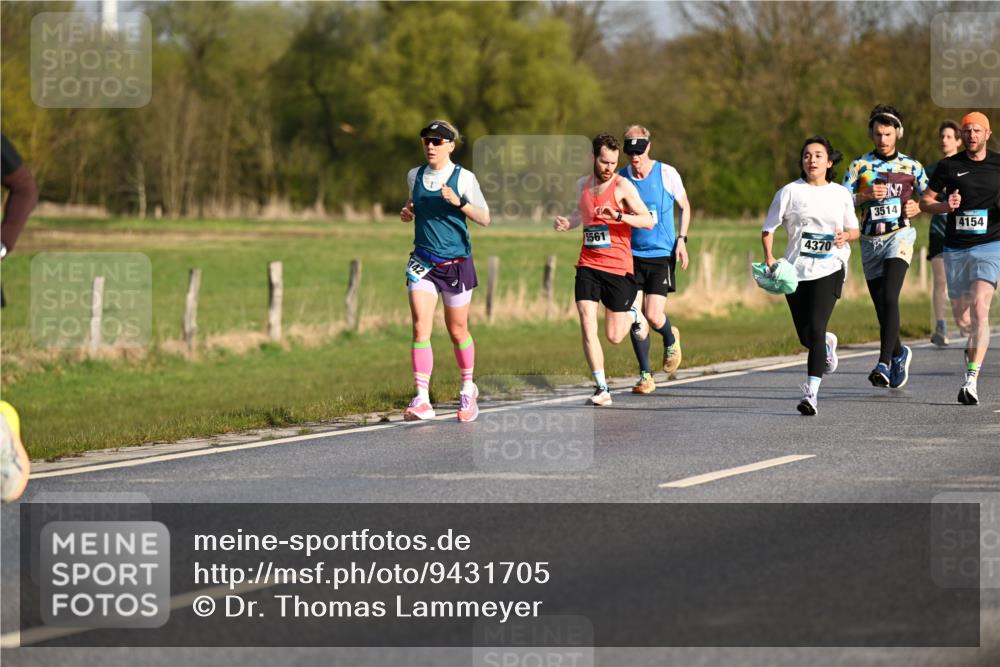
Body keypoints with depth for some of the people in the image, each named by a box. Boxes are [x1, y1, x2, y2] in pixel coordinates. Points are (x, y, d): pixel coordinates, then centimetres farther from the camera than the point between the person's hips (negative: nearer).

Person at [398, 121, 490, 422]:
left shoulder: (464, 178, -6)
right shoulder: (414, 176, 6)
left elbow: (485, 218, -8)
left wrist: (458, 203, -23)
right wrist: (407, 212, 1)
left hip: (455, 262, -2)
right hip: (422, 262, 2)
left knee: (457, 331, 10)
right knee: (420, 328, -13)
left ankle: (468, 389, 33)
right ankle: (421, 400, -18)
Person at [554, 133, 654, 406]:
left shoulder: (622, 186, -7)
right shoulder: (583, 184, 9)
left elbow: (648, 221, -13)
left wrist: (619, 216, -28)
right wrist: (566, 223, 9)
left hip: (618, 267, -4)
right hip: (588, 266, 4)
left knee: (614, 337, 4)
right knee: (588, 328, -11)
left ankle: (633, 314, 38)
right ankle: (601, 388, -5)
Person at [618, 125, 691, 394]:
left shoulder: (666, 173, -5)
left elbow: (685, 206, 8)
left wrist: (681, 239, -2)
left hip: (661, 254, -2)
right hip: (632, 255, 2)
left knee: (653, 317, -12)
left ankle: (671, 339, 24)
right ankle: (645, 375, 9)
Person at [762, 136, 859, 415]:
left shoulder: (841, 194, 7)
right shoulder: (790, 192, 2)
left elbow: (854, 230, 16)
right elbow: (768, 229, 3)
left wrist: (845, 236, -7)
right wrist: (769, 257, -13)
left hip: (829, 268, -1)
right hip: (796, 271, 1)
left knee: (815, 328, -17)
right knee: (805, 337, 8)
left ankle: (812, 393, -18)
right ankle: (827, 344, 46)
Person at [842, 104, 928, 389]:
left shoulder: (911, 166, 7)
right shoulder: (859, 165, 7)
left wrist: (918, 208, -6)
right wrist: (866, 195, -16)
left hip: (899, 235, -3)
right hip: (870, 240, 3)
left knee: (889, 297, -22)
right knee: (881, 305, 7)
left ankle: (884, 363, -26)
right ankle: (899, 353, 33)